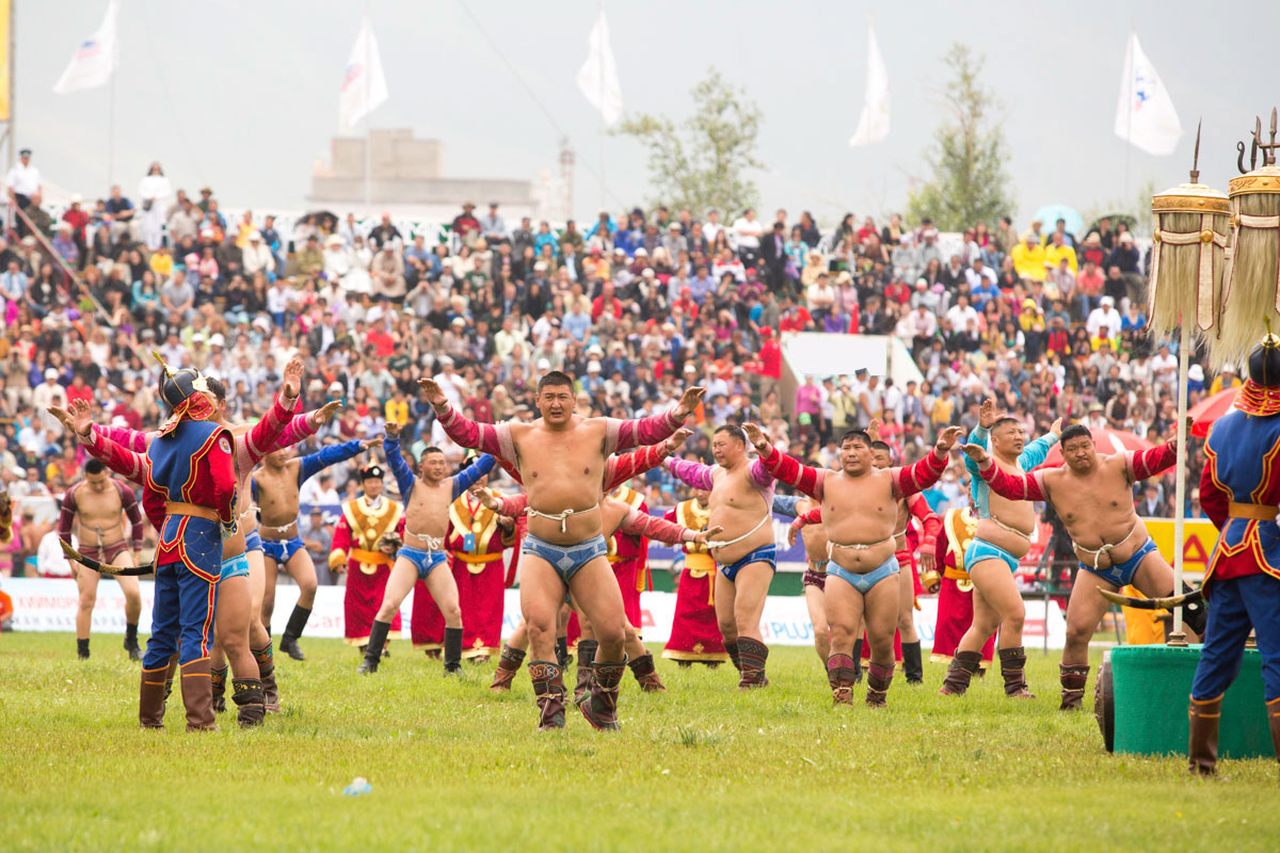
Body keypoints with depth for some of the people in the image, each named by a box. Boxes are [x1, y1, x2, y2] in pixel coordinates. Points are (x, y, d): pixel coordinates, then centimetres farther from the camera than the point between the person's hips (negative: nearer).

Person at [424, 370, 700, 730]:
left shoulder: (597, 432, 5)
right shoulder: (520, 436, 7)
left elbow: (647, 431, -2)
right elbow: (468, 433, 2)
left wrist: (677, 415, -19)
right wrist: (442, 409, -14)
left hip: (589, 551, 0)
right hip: (540, 551, 0)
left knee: (613, 632, -6)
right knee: (539, 625, -20)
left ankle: (602, 704, 17)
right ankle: (551, 710, -15)